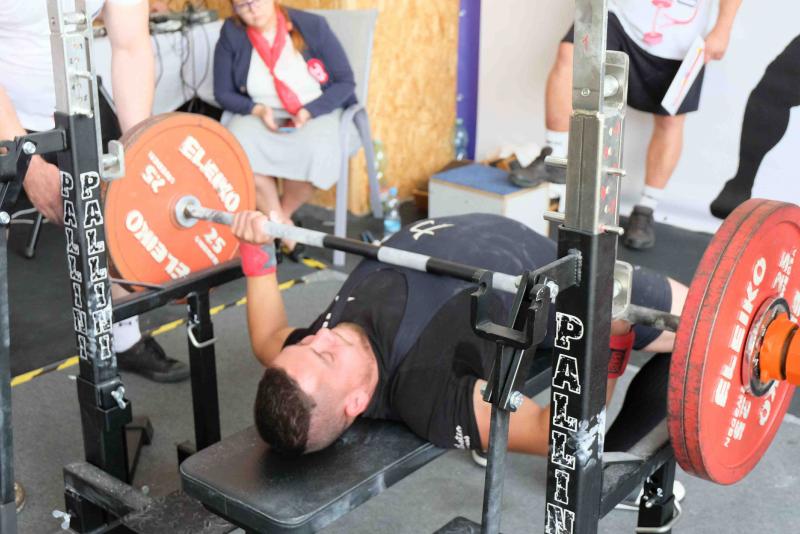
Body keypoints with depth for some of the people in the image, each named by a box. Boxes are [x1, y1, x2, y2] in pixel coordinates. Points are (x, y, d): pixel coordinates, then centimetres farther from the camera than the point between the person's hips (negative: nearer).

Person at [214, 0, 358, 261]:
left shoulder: (312, 26, -10)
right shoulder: (231, 34, -6)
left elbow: (345, 82, -6)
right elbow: (224, 93, 1)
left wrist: (309, 112, -21)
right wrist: (258, 110, -18)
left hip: (318, 112, -1)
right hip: (260, 114, 2)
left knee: (314, 152, -35)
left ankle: (279, 214, -4)